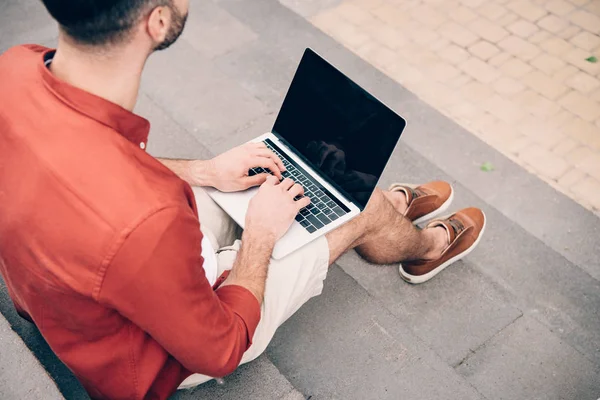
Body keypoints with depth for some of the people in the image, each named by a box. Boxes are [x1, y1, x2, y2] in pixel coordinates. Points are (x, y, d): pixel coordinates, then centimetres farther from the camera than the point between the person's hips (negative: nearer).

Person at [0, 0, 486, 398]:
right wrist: (262, 233, -11)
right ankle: (430, 246, 42)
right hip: (162, 356, -6)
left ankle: (395, 201, 45)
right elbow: (220, 351, -24)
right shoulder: (147, 221, -46)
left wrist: (204, 171, -1)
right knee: (364, 207, 5)